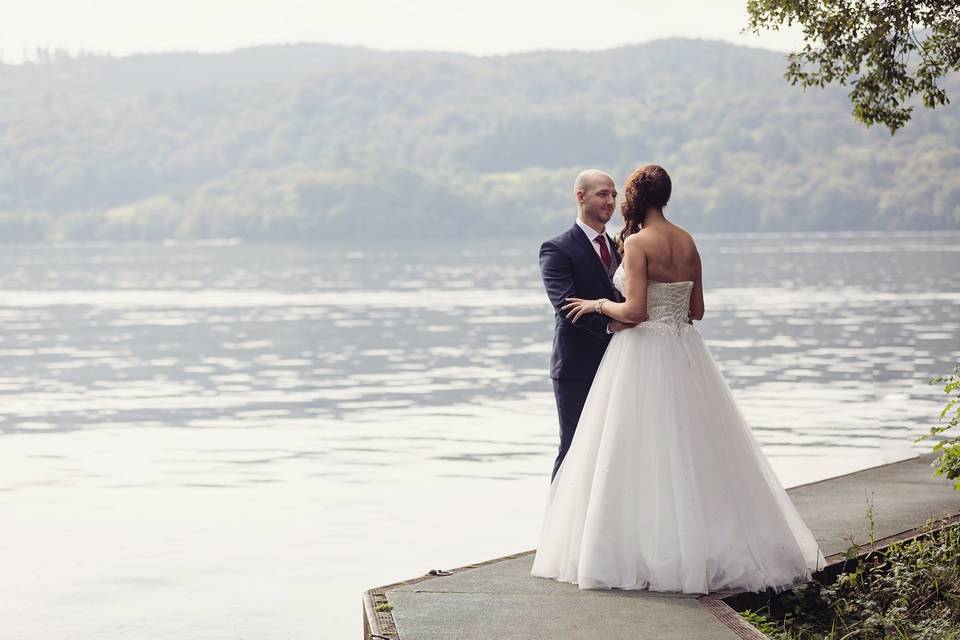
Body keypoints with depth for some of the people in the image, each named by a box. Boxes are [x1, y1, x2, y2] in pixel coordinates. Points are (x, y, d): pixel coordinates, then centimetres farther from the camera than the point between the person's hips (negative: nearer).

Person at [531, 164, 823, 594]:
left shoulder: (638, 243, -13)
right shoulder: (687, 242, 7)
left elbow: (635, 311, -19)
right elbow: (696, 310, 11)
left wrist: (599, 304, -2)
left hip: (643, 356, -7)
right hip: (684, 356, 7)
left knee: (641, 456, -1)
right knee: (691, 451, 12)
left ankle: (648, 554, 1)